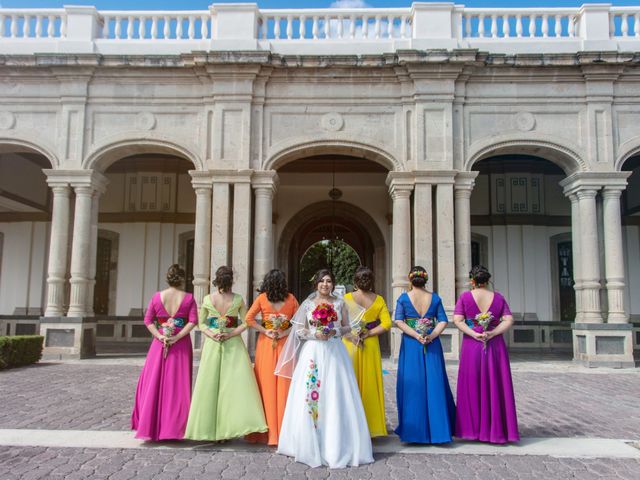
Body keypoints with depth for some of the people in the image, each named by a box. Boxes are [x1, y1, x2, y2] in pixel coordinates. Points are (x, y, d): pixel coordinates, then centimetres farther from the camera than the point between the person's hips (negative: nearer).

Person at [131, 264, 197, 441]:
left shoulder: (157, 296, 1)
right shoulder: (188, 298, -4)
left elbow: (148, 320, -1)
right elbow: (193, 321, -12)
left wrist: (159, 336, -6)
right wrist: (177, 337, -14)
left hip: (160, 344, 1)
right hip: (181, 345, -1)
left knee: (154, 383, 10)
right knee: (178, 385, 6)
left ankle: (150, 427, 11)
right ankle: (173, 428, 10)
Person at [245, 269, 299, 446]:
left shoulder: (262, 298, -2)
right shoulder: (291, 299, 0)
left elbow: (248, 319, -5)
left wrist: (265, 331, -3)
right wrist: (286, 331, -4)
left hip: (266, 344, 0)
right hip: (285, 345, 0)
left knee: (267, 385, 6)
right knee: (284, 386, 6)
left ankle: (268, 432, 12)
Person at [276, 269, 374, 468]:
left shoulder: (340, 303, 7)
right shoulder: (308, 304, 7)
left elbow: (347, 327, 9)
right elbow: (299, 330, 6)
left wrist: (335, 331, -10)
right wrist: (315, 334, -10)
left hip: (335, 352, 0)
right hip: (313, 352, 0)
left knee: (336, 396, -2)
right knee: (309, 394, -2)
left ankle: (336, 444, 8)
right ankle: (311, 444, 10)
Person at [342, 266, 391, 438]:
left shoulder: (347, 298, -6)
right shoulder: (378, 300, -1)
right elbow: (386, 324, -7)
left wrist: (350, 334, -6)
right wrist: (368, 333, -6)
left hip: (350, 345, -1)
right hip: (371, 346, 1)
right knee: (369, 383, 10)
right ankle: (371, 425, 17)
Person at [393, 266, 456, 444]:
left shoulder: (403, 298, -2)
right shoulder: (435, 298, 3)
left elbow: (398, 321, -11)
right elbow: (442, 321, -4)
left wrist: (416, 335, -12)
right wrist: (430, 336, -12)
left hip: (411, 345, -1)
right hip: (432, 346, 2)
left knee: (412, 385, 4)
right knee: (434, 385, 8)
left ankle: (414, 430, 9)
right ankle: (436, 429, 13)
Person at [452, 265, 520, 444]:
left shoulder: (465, 297, -3)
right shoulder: (498, 297, 3)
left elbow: (457, 320, -12)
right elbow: (509, 320, -6)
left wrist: (474, 334, -14)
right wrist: (492, 333, -13)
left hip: (472, 347, -1)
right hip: (495, 347, 1)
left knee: (472, 388, 8)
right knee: (496, 388, 8)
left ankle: (473, 428, 13)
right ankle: (496, 430, 14)